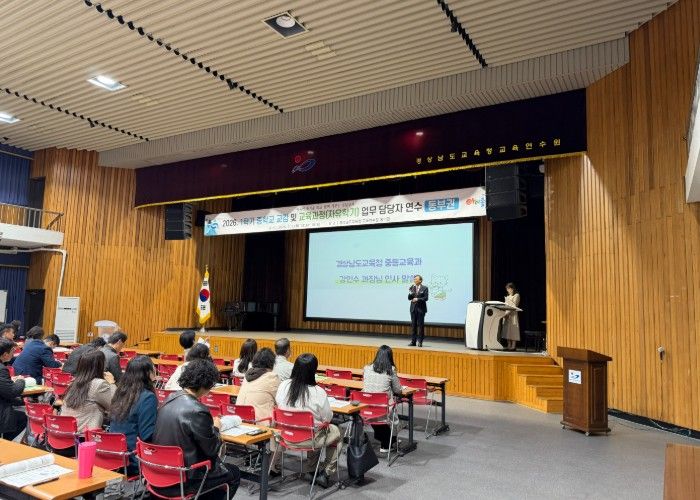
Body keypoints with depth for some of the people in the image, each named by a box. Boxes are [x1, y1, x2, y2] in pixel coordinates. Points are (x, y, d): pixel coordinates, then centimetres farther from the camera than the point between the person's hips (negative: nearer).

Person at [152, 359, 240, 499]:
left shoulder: (171, 398, -1)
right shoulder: (198, 411, -26)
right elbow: (212, 449, -15)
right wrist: (215, 428, 3)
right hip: (182, 479, -8)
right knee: (234, 473, 14)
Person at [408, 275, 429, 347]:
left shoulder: (424, 288, -2)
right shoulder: (412, 287, 8)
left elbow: (426, 298, -9)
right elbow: (409, 298, 5)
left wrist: (418, 299, -18)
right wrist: (410, 293, -12)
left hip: (421, 308, -4)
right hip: (413, 308, 4)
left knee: (420, 325, 0)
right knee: (413, 324, 5)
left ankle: (420, 342, 6)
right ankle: (413, 341, 11)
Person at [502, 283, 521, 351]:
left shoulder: (516, 295, -1)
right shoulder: (508, 296, 23)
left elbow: (514, 306, -12)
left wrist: (508, 313, -22)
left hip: (512, 314, -8)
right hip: (506, 314, 8)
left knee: (513, 330, -9)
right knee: (507, 329, 4)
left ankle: (513, 346, -9)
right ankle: (509, 346, 6)